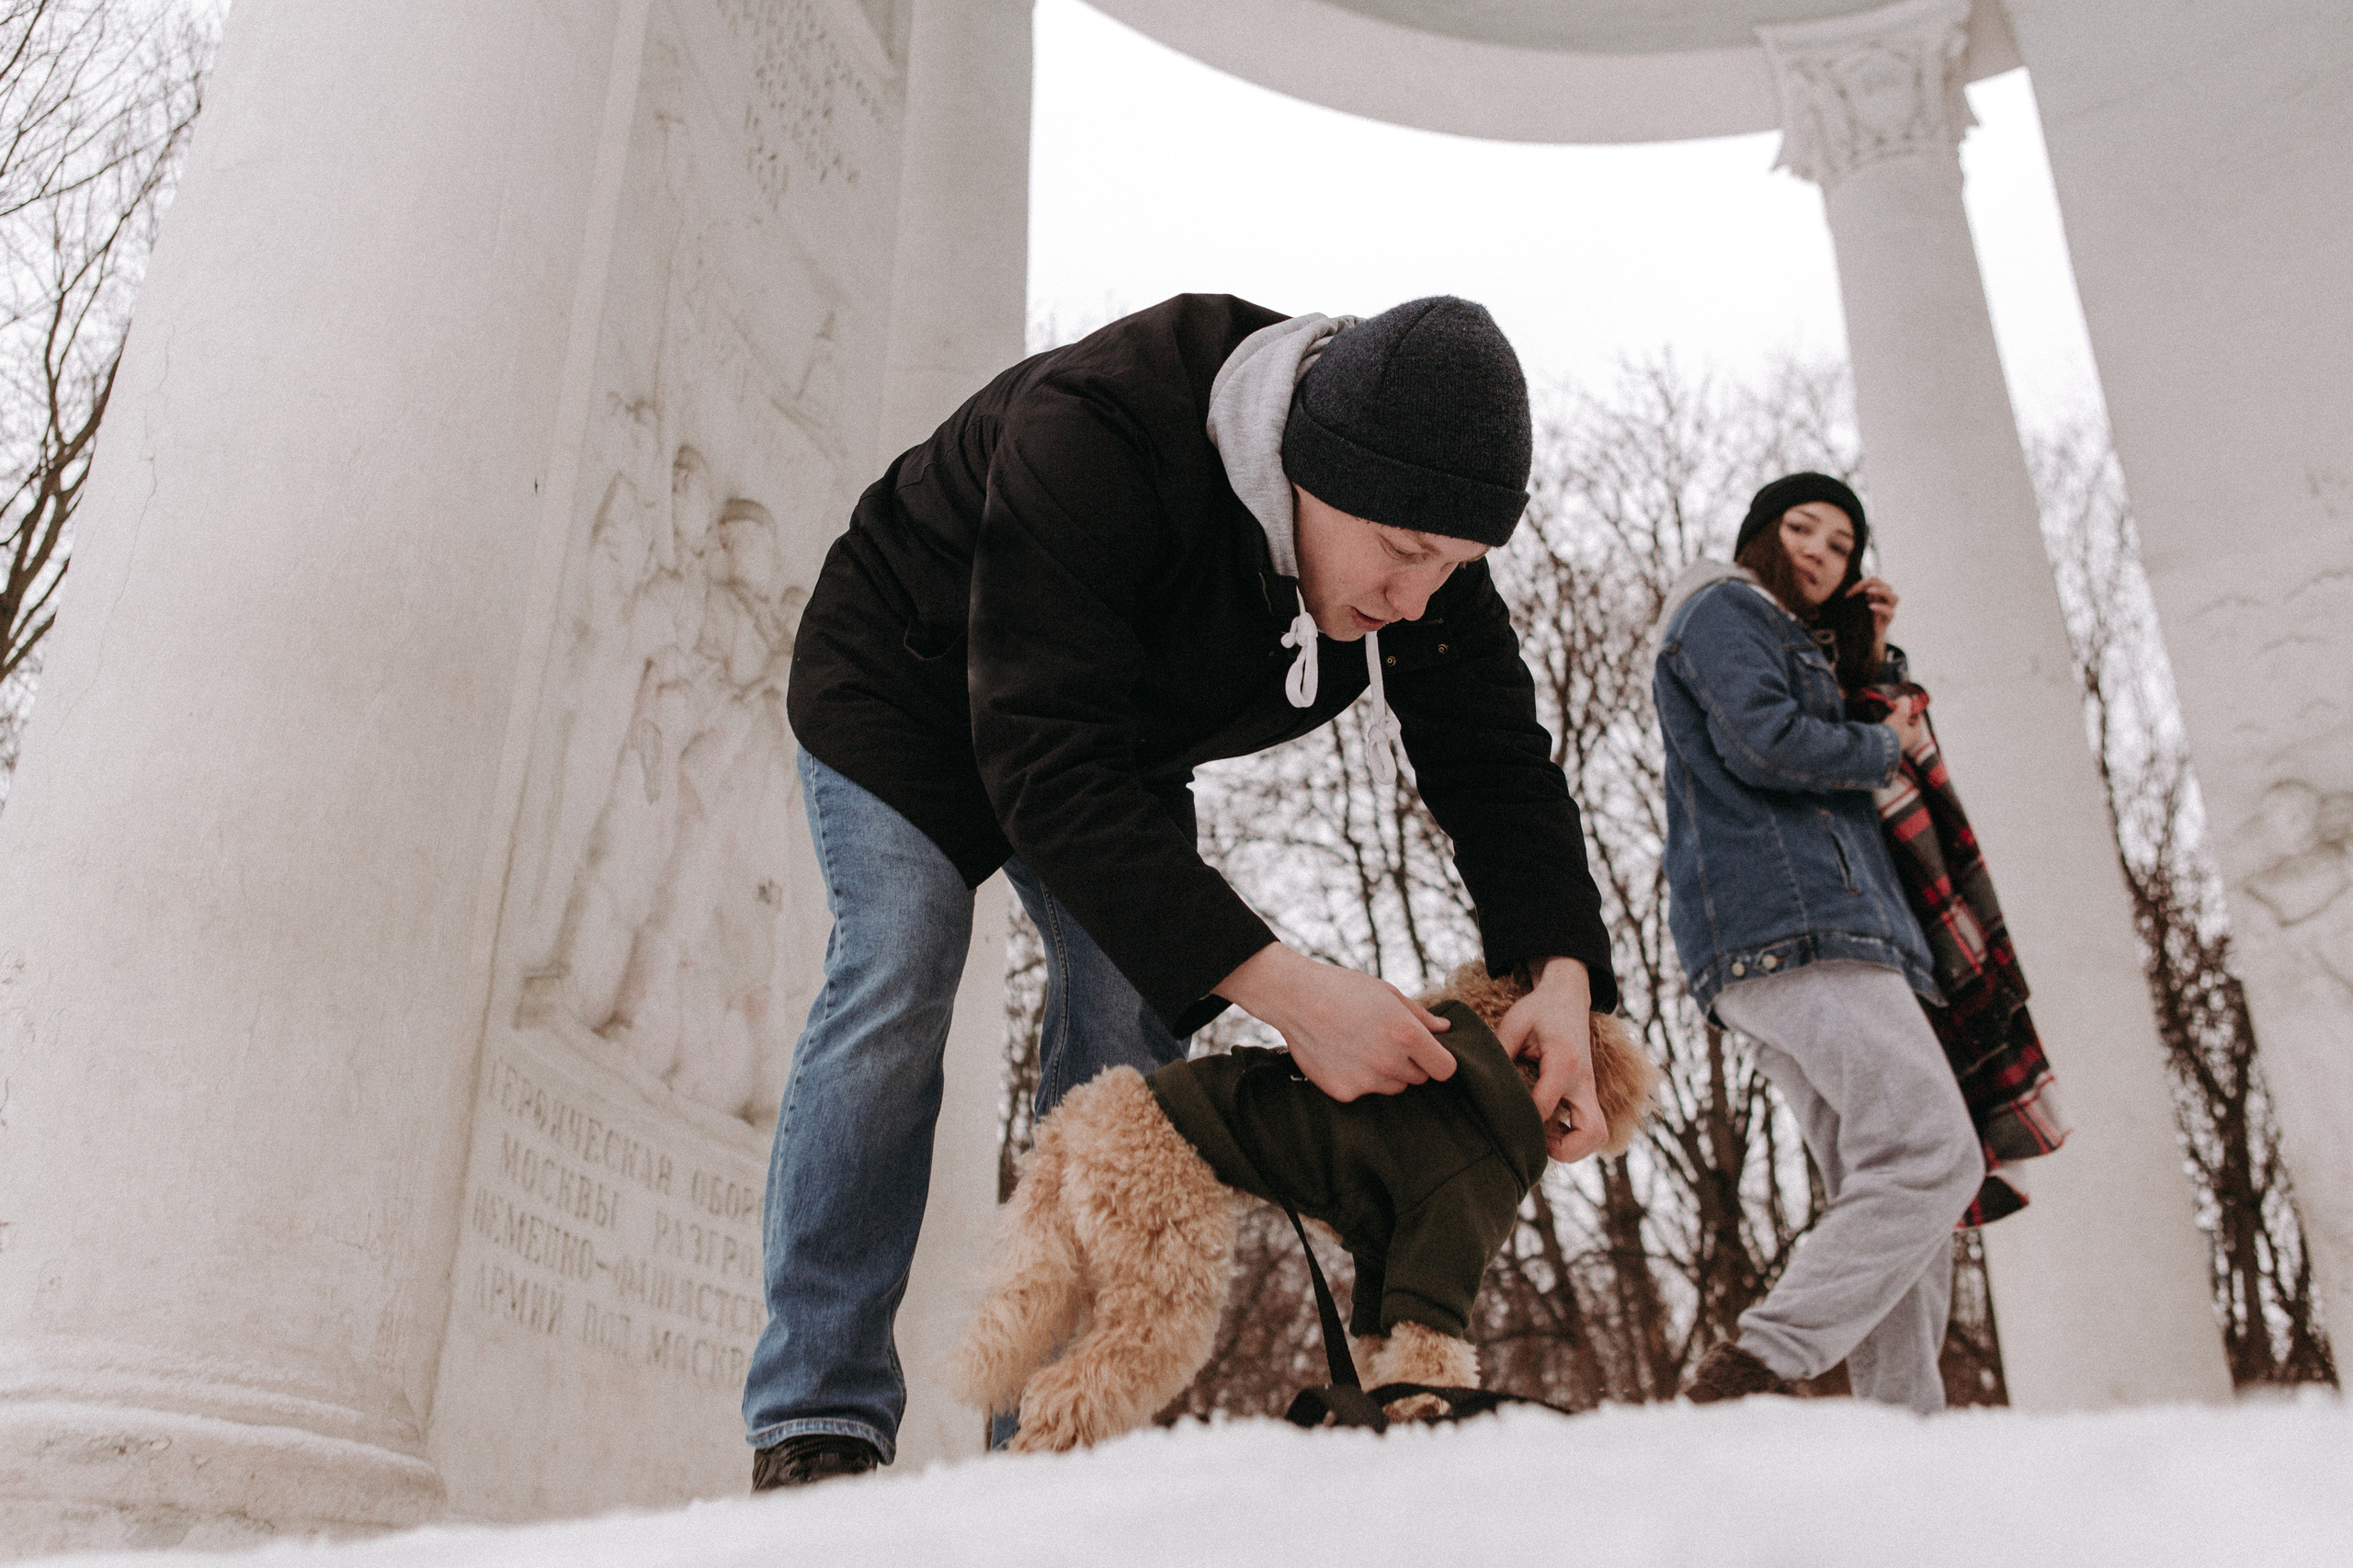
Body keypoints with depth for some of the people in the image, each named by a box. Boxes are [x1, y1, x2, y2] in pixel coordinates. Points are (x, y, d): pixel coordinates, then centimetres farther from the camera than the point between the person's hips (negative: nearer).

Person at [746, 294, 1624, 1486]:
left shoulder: (1420, 540, -22)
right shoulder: (1088, 440, -42)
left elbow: (1493, 751, -17)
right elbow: (1049, 771, -46)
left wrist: (1560, 969, -35)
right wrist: (1276, 984, -52)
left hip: (1119, 743, 5)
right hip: (903, 677, -4)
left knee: (1128, 1022, -10)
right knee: (894, 986, -20)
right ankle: (819, 1425, -13)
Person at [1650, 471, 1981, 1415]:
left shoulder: (1801, 648, 34)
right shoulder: (1723, 610, 5)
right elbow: (1764, 742, -12)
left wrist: (1872, 665, 19)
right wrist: (1883, 745, 3)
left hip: (1818, 928, 10)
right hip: (1782, 918, -10)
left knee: (1883, 1196, 2)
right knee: (1934, 1155, -19)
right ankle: (1754, 1368, -23)